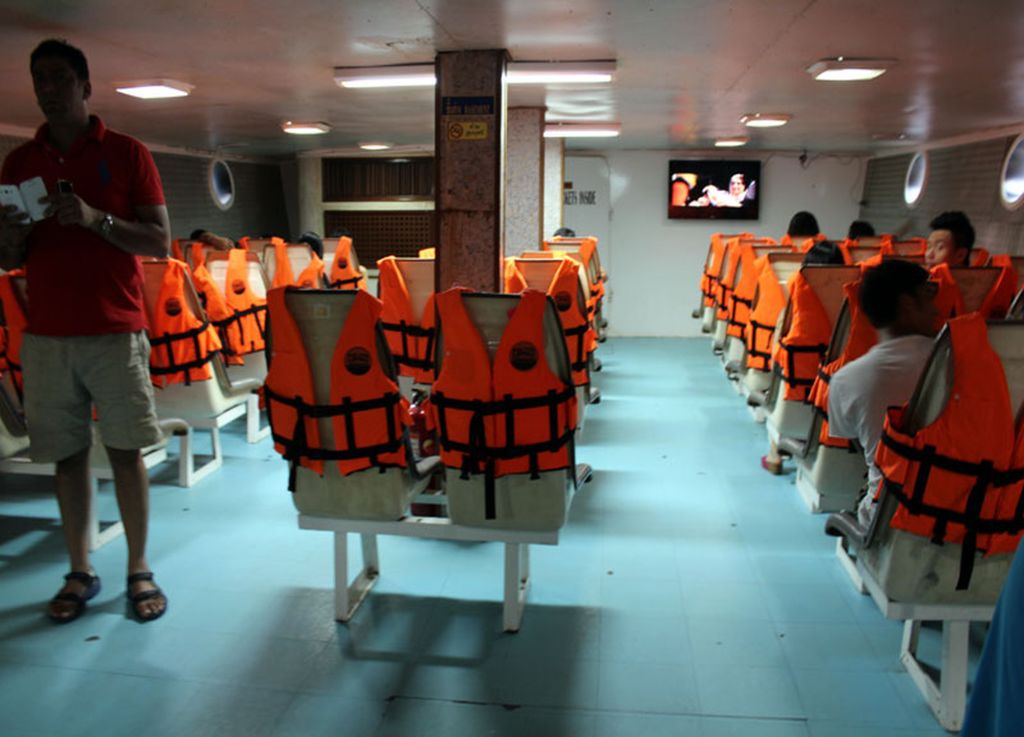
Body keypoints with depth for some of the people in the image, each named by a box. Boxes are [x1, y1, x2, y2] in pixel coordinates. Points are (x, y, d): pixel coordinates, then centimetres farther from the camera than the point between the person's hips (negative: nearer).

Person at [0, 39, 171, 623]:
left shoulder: (128, 154, 3)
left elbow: (161, 242, -2)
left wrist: (97, 219, -17)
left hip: (116, 332, -3)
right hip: (47, 335, 3)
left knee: (127, 453, 0)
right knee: (68, 455, 6)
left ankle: (140, 570, 12)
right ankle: (80, 573, 18)